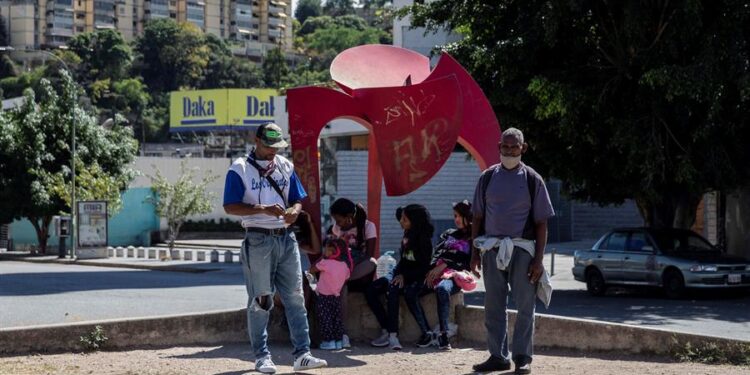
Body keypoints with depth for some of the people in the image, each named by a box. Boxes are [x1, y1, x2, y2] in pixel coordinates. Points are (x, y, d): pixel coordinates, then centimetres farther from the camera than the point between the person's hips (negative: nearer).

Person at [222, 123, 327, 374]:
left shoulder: (286, 167, 12)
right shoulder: (240, 169, -3)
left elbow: (298, 199, 15)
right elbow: (230, 207, -9)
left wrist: (294, 210, -9)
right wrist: (263, 209, -20)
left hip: (286, 238, 5)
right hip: (258, 240, -5)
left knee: (295, 298, 1)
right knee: (260, 301, 0)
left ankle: (302, 354, 3)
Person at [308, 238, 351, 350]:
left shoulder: (325, 263, -18)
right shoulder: (345, 265, -1)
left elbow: (312, 269, -7)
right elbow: (346, 278, 9)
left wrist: (322, 257, -2)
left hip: (324, 296, -5)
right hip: (336, 296, 6)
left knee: (325, 319, 0)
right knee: (337, 318, 12)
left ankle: (329, 341, -4)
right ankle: (339, 340, 13)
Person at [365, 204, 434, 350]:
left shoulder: (424, 240, -13)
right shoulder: (407, 235, 5)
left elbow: (424, 268, -14)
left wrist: (404, 276, -20)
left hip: (417, 278, -7)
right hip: (401, 275, 7)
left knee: (409, 293, -39)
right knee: (371, 290, -14)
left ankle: (427, 333, -31)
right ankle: (387, 331, -22)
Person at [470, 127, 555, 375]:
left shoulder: (532, 180, 0)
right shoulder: (488, 178, 7)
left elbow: (541, 223, -1)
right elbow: (478, 217, 10)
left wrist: (538, 259, -7)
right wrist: (475, 252, 3)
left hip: (521, 249, -3)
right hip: (492, 249, 3)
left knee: (525, 306, 0)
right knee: (493, 306, 7)